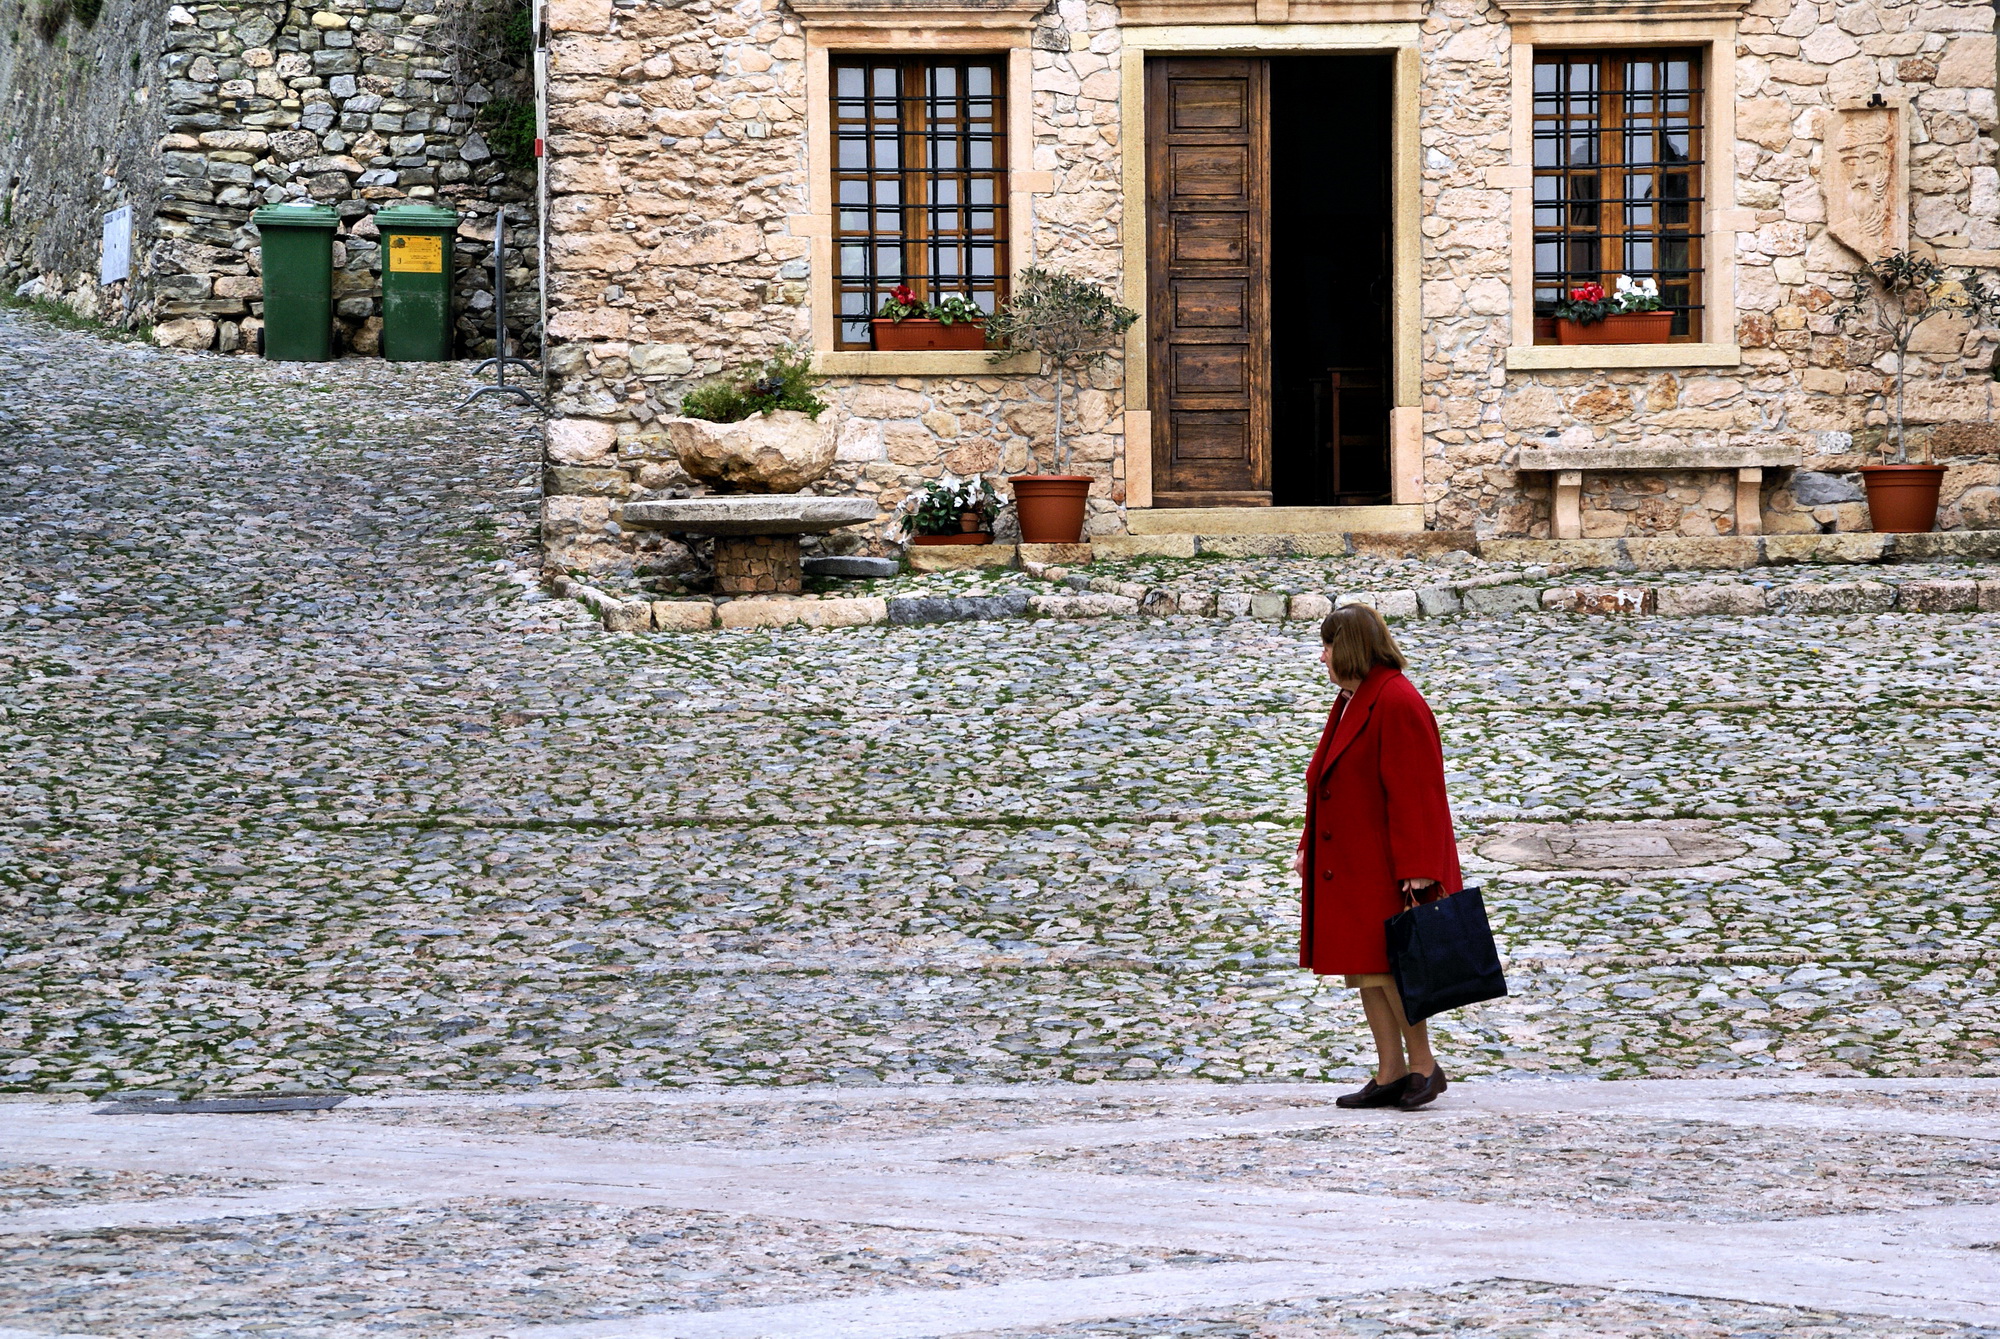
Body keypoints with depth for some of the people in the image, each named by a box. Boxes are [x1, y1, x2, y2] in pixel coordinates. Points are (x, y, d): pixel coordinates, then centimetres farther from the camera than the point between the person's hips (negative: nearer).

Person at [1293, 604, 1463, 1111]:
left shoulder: (1397, 703, -16)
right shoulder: (1352, 702, 14)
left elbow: (1414, 793, -20)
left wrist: (1416, 870, -23)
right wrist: (1309, 849, 19)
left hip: (1385, 868, -10)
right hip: (1347, 867, 10)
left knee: (1381, 965, -9)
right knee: (1363, 970, 9)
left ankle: (1423, 1064, 3)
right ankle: (1390, 1074, 13)